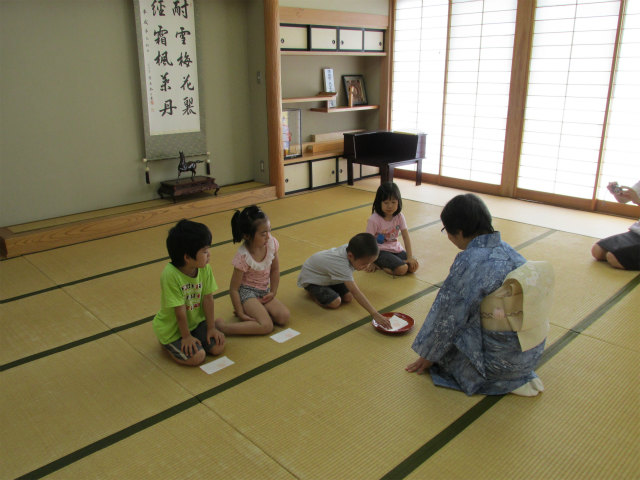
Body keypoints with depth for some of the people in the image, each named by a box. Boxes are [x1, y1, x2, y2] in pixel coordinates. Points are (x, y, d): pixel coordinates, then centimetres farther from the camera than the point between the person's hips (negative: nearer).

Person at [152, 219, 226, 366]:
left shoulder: (205, 268, -14)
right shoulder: (170, 275, -31)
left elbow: (208, 299, -7)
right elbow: (180, 310, -23)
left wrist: (211, 328, -4)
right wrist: (186, 336, -15)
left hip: (196, 321, 5)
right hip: (172, 328, -5)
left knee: (218, 346, -7)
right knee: (197, 357, -16)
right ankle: (167, 343, 10)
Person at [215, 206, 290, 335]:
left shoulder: (271, 243, -11)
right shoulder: (243, 257, -24)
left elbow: (275, 270, 7)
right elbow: (233, 288, -16)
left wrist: (273, 292, 1)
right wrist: (240, 313, -16)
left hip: (263, 292, 6)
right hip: (246, 292, -6)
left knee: (284, 317, -15)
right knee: (267, 326, -23)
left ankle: (252, 310, 1)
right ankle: (222, 326, -16)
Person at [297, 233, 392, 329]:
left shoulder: (350, 249, -25)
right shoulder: (342, 266, -45)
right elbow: (356, 292, -48)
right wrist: (375, 314, -51)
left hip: (329, 276, 8)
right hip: (311, 278, -7)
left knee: (348, 297, -6)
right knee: (335, 302, -23)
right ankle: (312, 291, 3)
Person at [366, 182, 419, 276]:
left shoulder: (399, 216, -3)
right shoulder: (374, 220, -17)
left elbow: (406, 236, -4)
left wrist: (410, 257, -10)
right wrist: (372, 262, -9)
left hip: (396, 249, 6)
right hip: (381, 251, -6)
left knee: (413, 266, -14)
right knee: (402, 269, -26)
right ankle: (380, 264, -1)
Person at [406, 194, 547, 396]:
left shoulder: (469, 262, -24)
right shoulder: (507, 249, -1)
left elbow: (447, 319, -14)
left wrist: (428, 356, 3)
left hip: (501, 360, -8)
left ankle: (507, 383, 4)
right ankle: (520, 375, 17)